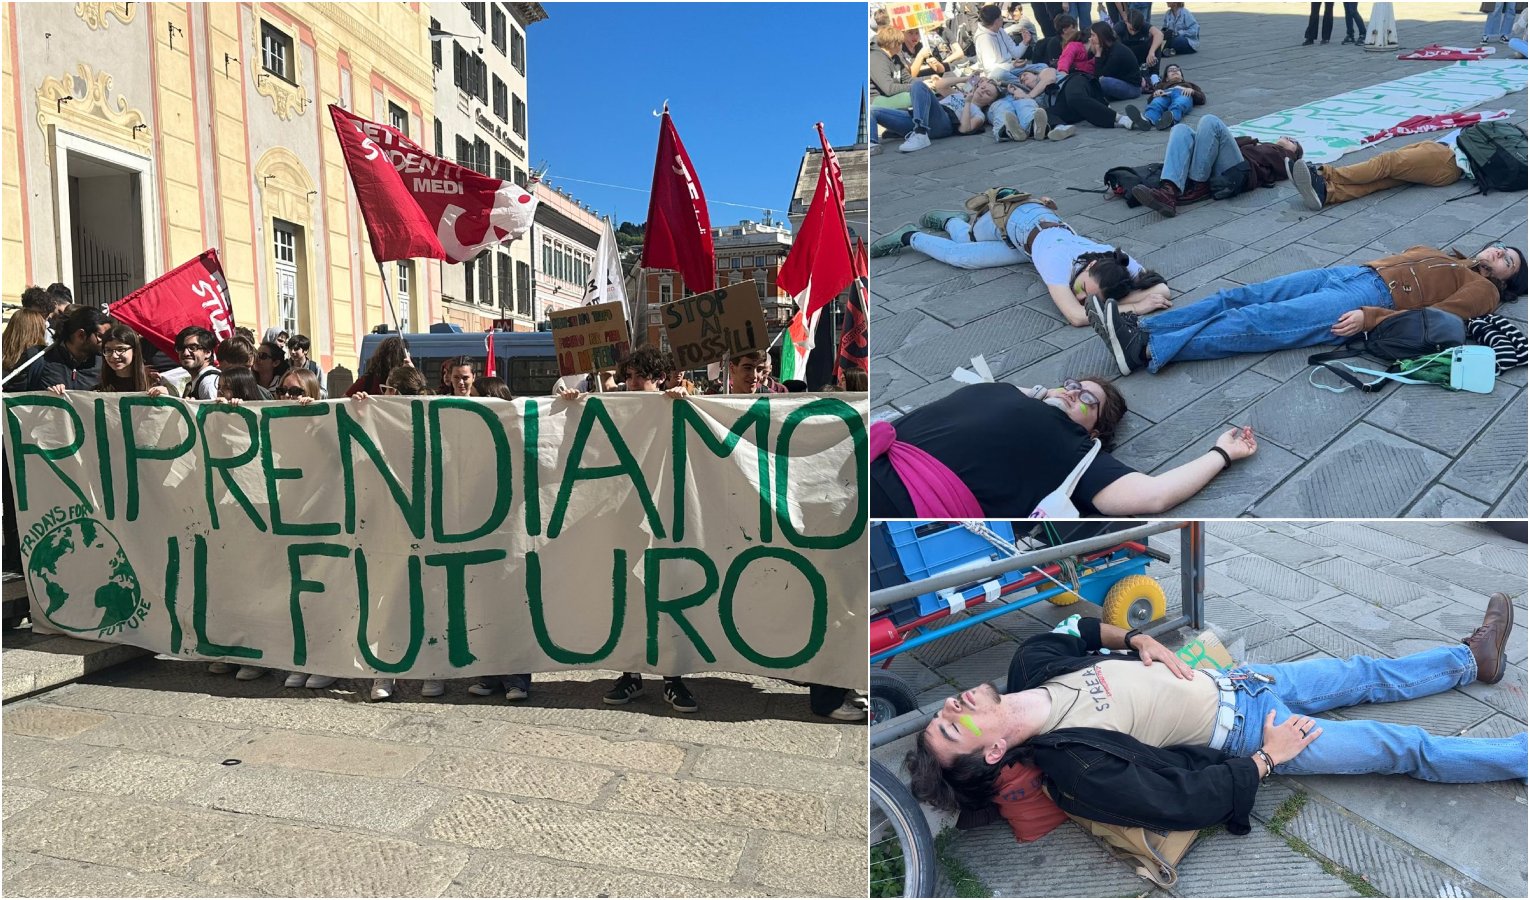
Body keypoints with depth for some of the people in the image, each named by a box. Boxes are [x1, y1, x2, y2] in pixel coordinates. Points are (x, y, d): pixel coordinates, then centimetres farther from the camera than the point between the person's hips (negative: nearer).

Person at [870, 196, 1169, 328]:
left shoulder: (1116, 261, -37)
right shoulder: (1058, 260, -49)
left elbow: (1162, 289, -37)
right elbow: (1076, 317, -59)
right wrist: (1135, 306, -54)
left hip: (1048, 224, 4)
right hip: (1018, 217, -4)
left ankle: (952, 221, 52)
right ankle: (910, 237, 38)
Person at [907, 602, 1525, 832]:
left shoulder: (1031, 662, -17)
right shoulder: (1076, 771, -33)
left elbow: (1084, 630, 5)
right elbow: (1194, 801, -26)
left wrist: (1139, 641, -11)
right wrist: (1269, 758, -16)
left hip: (1229, 681, 6)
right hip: (1243, 738, -6)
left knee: (1366, 675, 22)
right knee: (1407, 748, 6)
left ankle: (1473, 659, 46)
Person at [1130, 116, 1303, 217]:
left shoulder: (1285, 158, 29)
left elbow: (1261, 157, 7)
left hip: (1236, 174, -6)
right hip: (1213, 172, 6)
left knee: (1210, 122, -22)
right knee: (1181, 129, -16)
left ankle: (1197, 187, -24)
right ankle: (1169, 192, -38)